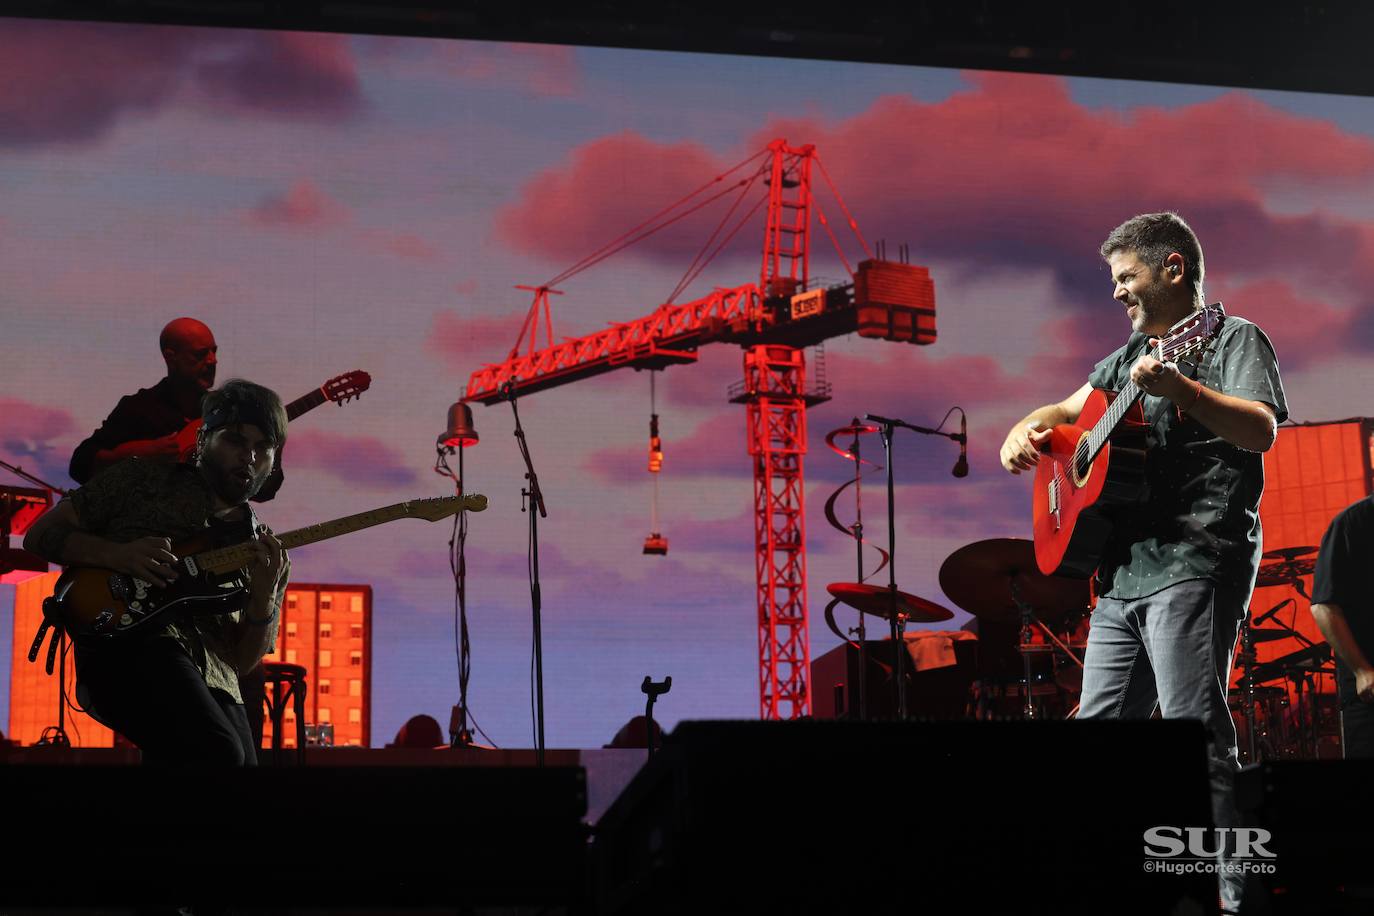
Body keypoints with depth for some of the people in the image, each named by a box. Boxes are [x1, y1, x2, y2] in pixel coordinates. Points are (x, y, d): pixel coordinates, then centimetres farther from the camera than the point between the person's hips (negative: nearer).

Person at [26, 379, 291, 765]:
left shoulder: (263, 549, 22)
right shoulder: (146, 479, 14)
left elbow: (242, 661, 14)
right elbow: (40, 534, 10)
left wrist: (263, 599, -6)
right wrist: (116, 554, -8)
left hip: (213, 680, 5)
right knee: (218, 753, -31)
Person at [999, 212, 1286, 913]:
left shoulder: (1231, 338, 0)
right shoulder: (1130, 355, 24)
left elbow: (1262, 430, -16)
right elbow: (1072, 410, 32)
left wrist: (1177, 388, -31)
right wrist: (1027, 430, 9)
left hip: (1194, 559, -8)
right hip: (1123, 567, 9)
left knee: (1194, 726, -15)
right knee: (1101, 723, 8)